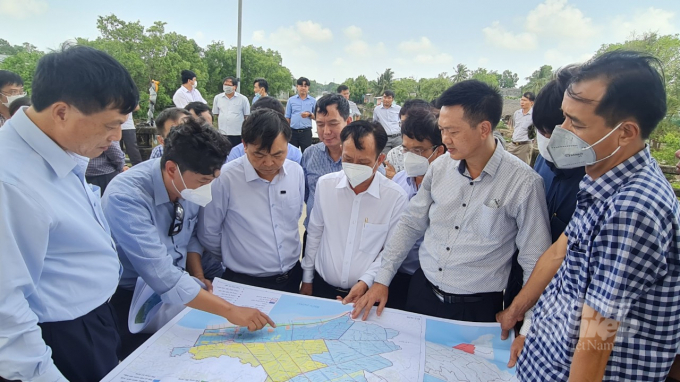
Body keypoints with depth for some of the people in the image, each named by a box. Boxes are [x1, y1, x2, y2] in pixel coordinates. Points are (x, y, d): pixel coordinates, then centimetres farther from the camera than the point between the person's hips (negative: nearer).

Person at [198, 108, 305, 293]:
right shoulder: (224, 178, -18)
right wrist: (235, 263, 6)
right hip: (244, 282, -4)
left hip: (292, 276, 5)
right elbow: (208, 233, -7)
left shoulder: (296, 172, -5)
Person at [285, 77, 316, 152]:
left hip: (306, 132, -1)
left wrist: (309, 114, -13)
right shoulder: (291, 100, 7)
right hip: (293, 131, 1)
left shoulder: (313, 101, 5)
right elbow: (287, 117, 9)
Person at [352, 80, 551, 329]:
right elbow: (411, 224, 1)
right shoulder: (440, 166, -5)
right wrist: (382, 280, 0)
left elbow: (535, 261, -10)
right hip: (422, 292, 4)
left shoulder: (523, 183, -17)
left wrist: (526, 327, -13)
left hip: (477, 308, -4)